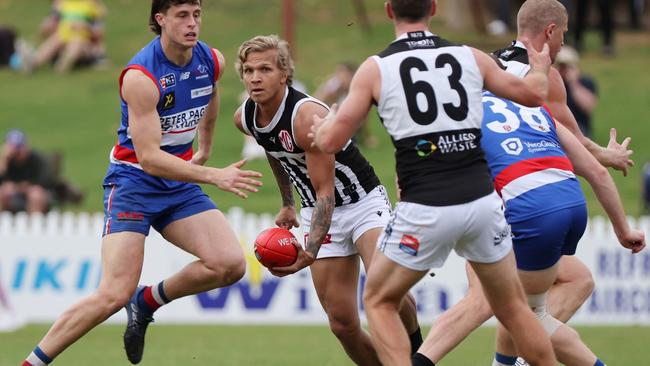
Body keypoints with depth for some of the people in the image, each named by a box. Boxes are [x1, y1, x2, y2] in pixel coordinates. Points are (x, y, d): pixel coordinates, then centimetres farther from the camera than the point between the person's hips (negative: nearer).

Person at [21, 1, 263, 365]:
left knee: (231, 265, -14)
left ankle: (148, 302, 9)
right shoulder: (141, 76, -24)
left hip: (180, 182, 6)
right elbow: (150, 158, -26)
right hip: (134, 182, -6)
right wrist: (215, 176, -31)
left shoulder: (211, 61, -3)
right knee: (115, 294, -18)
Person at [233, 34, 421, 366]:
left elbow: (325, 193, -28)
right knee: (342, 323, -4)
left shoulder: (307, 116, -27)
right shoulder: (245, 119, -5)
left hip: (363, 202, -6)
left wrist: (310, 251, -39)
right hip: (321, 213, 6)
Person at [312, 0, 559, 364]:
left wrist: (320, 125, 25)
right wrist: (541, 67, 41)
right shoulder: (471, 57, 8)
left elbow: (331, 141, 2)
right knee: (513, 308, 19)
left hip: (424, 211, -2)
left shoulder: (376, 68, 1)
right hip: (481, 200, 3)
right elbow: (534, 93, 19)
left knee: (379, 302, 18)